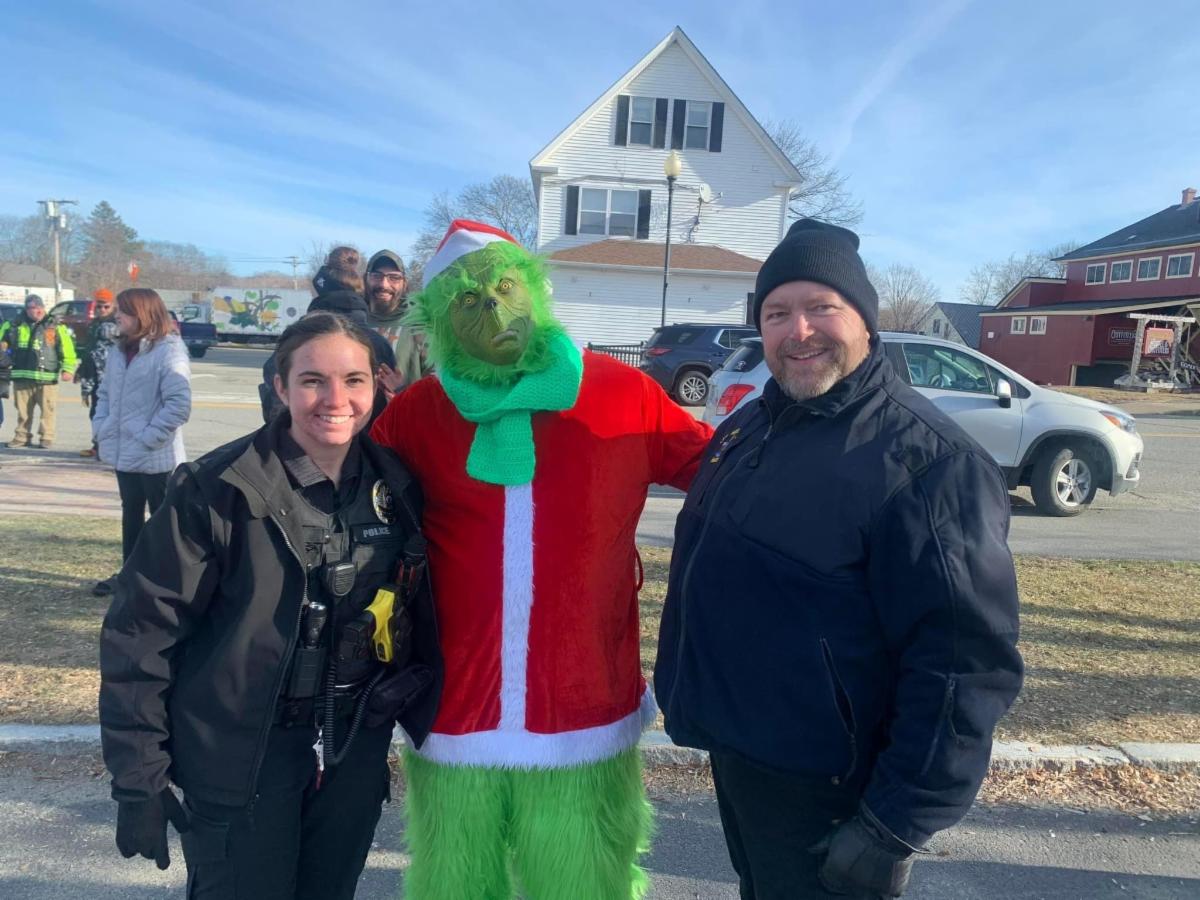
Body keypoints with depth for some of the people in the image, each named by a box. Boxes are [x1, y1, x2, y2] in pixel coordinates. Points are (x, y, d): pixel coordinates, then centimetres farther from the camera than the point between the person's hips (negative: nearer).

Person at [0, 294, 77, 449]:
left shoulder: (55, 326, 2)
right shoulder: (16, 325, 9)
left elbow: (67, 349, -1)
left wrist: (67, 368, -8)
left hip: (47, 377, -3)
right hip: (22, 376, 3)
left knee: (48, 410, -2)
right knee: (23, 410, 10)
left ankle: (46, 438, 6)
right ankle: (22, 436, 20)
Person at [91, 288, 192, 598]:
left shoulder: (169, 353, -16)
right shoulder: (118, 351, 10)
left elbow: (179, 405, -21)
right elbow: (105, 393, 19)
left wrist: (148, 436, -20)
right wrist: (100, 427, 5)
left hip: (155, 456, -8)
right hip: (123, 453, 8)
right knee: (131, 514, 20)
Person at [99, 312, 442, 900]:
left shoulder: (396, 485, -3)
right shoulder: (220, 491, -17)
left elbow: (421, 619, 7)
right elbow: (140, 635, -13)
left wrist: (427, 720, 5)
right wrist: (139, 781, -11)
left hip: (358, 752, 4)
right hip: (242, 757, -4)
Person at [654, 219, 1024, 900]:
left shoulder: (930, 460, -21)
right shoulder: (746, 428, 4)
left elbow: (965, 666, -23)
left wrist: (897, 827, -23)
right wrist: (685, 690, 19)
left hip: (826, 793, -7)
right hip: (733, 756, 7)